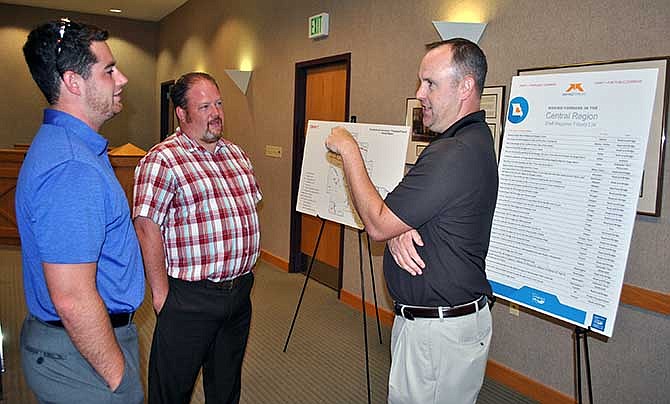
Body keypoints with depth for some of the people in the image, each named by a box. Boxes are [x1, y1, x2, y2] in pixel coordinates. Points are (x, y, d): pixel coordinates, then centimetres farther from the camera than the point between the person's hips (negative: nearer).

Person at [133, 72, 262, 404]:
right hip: (190, 298, -6)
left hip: (240, 290, 6)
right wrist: (160, 293, -16)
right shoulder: (162, 160, -12)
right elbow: (147, 227, -16)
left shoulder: (236, 154, 11)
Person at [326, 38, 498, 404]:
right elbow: (408, 209, 14)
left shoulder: (457, 154, -26)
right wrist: (399, 230, -10)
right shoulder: (470, 140, 9)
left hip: (441, 331, -10)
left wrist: (348, 150, -12)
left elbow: (377, 224, -21)